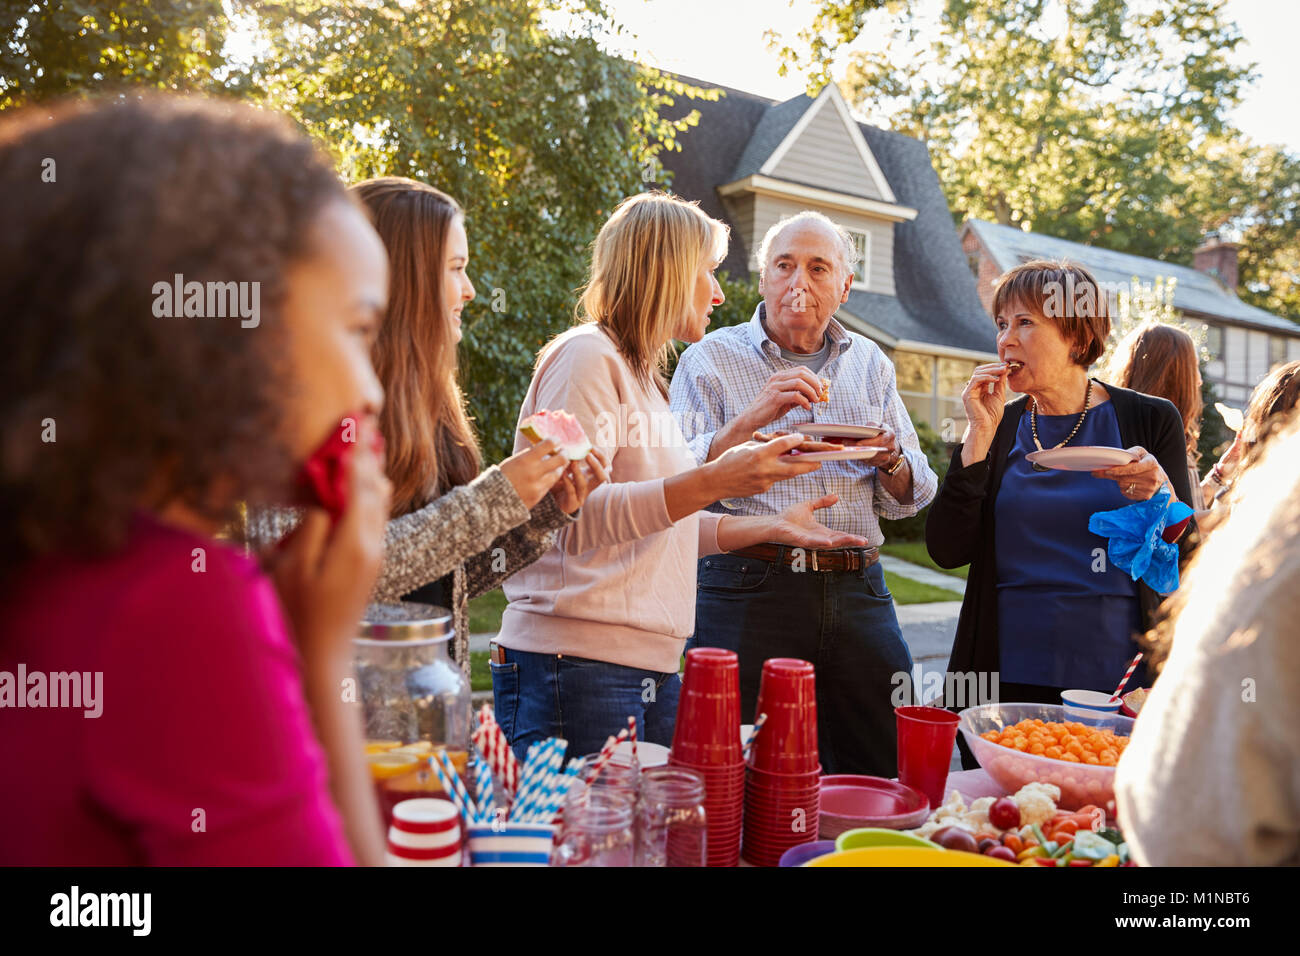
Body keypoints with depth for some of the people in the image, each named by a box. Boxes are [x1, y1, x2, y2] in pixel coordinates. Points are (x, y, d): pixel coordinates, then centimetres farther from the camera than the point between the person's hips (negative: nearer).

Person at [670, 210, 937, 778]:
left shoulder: (870, 363, 15)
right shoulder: (711, 359, 3)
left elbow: (909, 499, 17)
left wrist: (890, 460, -4)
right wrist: (750, 420, -20)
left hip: (858, 590, 4)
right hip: (750, 590, -4)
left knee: (883, 783, 7)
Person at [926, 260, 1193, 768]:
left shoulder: (1149, 419, 0)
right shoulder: (997, 428, 5)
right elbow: (947, 550, -6)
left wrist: (1159, 495, -19)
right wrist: (980, 436, -10)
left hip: (1113, 684, -1)